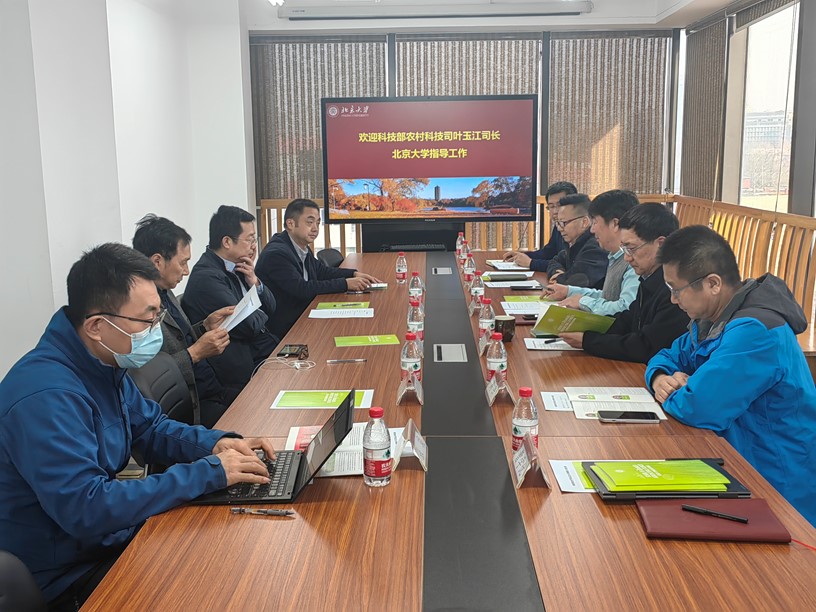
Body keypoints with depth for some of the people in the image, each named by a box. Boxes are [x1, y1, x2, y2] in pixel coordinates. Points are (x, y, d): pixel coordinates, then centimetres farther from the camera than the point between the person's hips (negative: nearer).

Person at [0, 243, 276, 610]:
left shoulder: (104, 364, 0)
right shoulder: (47, 397, -29)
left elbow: (150, 426, 13)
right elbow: (86, 509, -34)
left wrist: (216, 443, -7)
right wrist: (208, 473, -30)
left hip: (110, 535, 8)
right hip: (70, 578, -8)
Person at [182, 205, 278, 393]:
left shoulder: (236, 267, 8)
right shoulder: (207, 277, -19)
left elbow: (271, 308, 12)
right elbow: (248, 327, -22)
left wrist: (255, 282, -6)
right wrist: (260, 314, 0)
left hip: (265, 348, 8)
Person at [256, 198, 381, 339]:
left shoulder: (302, 246, 3)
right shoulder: (276, 253, -22)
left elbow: (321, 270, 16)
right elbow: (302, 289, -26)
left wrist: (354, 274, 1)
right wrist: (346, 284, -22)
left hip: (302, 315, 8)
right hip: (284, 328, -8)